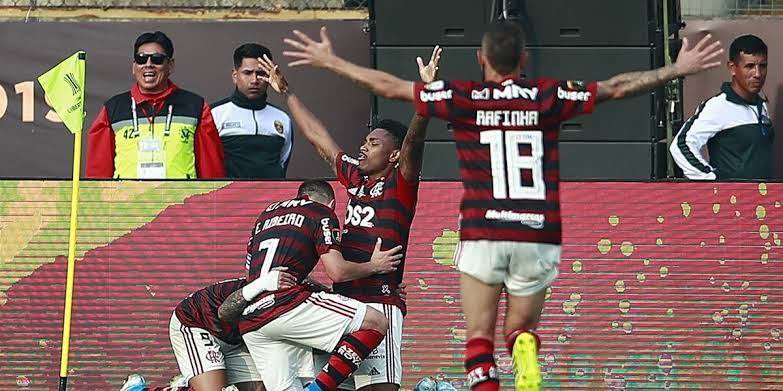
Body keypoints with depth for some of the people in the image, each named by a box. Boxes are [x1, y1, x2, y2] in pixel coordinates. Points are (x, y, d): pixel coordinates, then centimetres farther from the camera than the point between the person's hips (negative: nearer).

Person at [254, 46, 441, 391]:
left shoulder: (400, 182, -1)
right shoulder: (355, 177, 18)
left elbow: (414, 139, -17)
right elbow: (318, 138, 28)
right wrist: (287, 93, 35)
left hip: (379, 301, -8)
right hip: (343, 298, 8)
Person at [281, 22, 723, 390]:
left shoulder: (463, 98, 1)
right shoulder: (549, 97, 3)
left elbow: (389, 86, 5)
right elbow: (616, 88, 9)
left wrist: (330, 61, 15)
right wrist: (679, 70, 19)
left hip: (483, 234, -1)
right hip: (539, 236, 1)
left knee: (480, 335, 7)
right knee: (522, 326, 15)